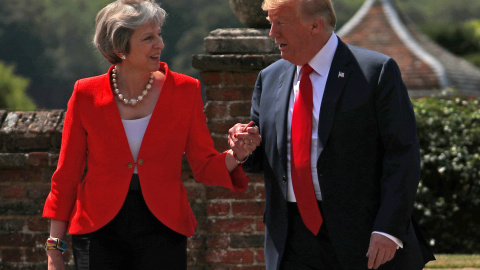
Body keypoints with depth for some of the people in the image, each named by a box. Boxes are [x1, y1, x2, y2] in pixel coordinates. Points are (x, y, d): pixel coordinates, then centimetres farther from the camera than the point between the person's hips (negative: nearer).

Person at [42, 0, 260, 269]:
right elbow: (67, 176, 3)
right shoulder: (87, 95, -2)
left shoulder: (184, 90, 0)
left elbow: (205, 166, 4)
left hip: (162, 228, 0)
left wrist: (235, 156, -19)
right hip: (100, 230, 0)